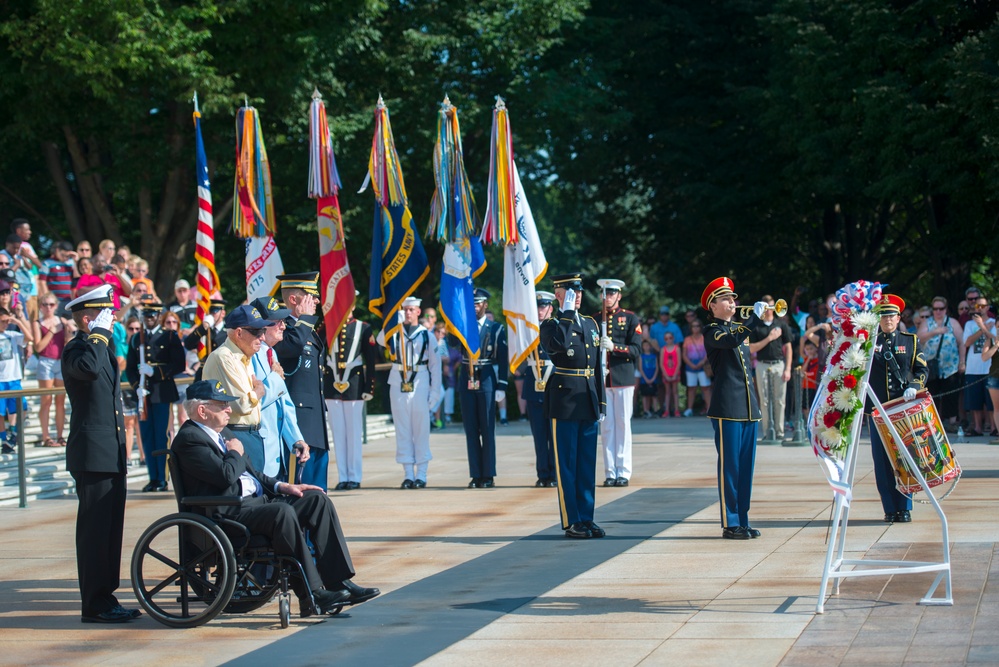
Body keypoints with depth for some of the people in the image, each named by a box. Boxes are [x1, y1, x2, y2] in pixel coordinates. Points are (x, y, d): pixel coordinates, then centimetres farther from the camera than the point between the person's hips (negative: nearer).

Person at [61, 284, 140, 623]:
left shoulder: (102, 348, 19)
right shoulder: (75, 350, -12)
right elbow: (88, 368, -38)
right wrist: (98, 334, -24)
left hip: (112, 455, 10)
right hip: (92, 454, -10)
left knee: (111, 527, 12)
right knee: (95, 528, -6)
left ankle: (106, 598, 18)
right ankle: (95, 604, -2)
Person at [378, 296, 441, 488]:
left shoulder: (427, 335, 5)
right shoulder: (395, 333, 8)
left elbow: (435, 364, 5)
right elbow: (380, 340, -13)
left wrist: (435, 391, -1)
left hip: (420, 386, -2)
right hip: (398, 386, 2)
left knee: (421, 431, 0)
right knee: (402, 431, 3)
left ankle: (421, 475, 5)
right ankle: (408, 474, 8)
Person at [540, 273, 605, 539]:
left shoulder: (591, 324, 15)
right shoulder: (551, 325, -3)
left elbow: (597, 366, 17)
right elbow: (556, 345, -27)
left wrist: (600, 403, 13)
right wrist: (567, 313, -17)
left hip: (588, 402, 6)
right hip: (564, 401, -6)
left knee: (587, 463, 9)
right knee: (567, 463, -1)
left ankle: (586, 518, 14)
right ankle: (571, 521, 2)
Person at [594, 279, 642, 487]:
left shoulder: (631, 319, 4)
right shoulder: (594, 320, 11)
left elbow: (636, 350, -4)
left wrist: (614, 347, -18)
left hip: (623, 379, -2)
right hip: (602, 380, 2)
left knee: (623, 424, -1)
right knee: (606, 426, 1)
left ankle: (623, 472, 3)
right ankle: (610, 472, 5)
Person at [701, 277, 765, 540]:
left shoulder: (740, 327, 17)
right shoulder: (712, 331, -5)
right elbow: (732, 340, -25)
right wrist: (755, 315, -24)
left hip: (748, 407, 7)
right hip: (727, 408, -7)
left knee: (746, 466, 9)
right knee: (729, 466, -5)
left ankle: (742, 520, 15)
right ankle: (730, 524, 0)